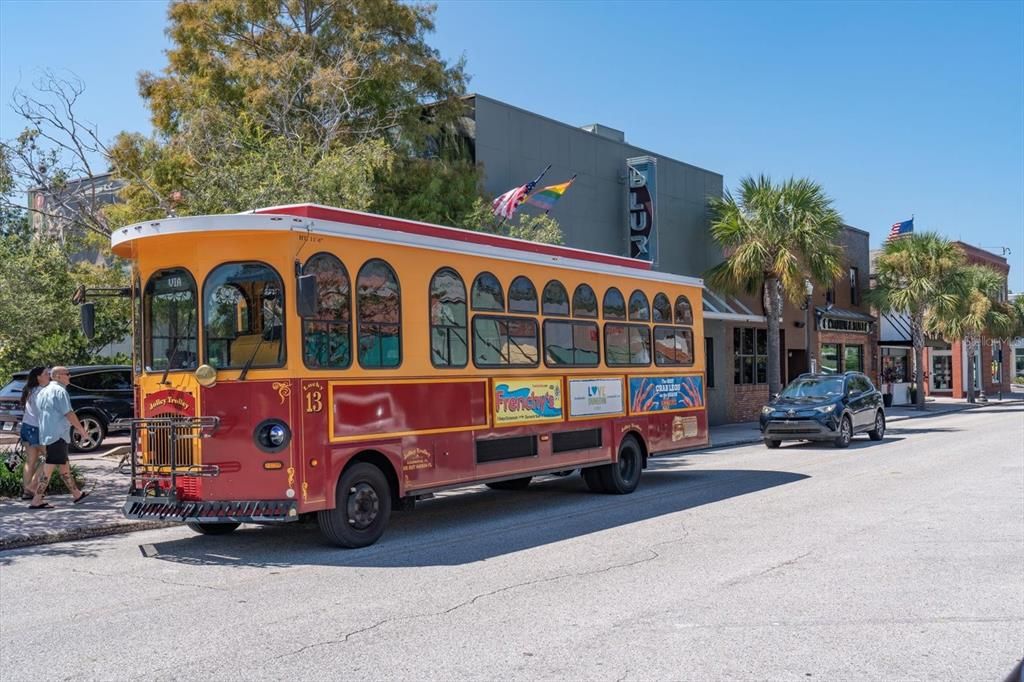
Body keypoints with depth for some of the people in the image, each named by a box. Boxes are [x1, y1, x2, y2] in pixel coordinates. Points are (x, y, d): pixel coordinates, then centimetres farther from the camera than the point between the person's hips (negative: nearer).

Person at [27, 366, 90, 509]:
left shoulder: (44, 391, 17)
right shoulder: (59, 391, -12)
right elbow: (69, 414, -17)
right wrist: (82, 430, -9)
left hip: (46, 434, 10)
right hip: (57, 435, -10)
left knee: (64, 466, 16)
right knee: (49, 468, -8)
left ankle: (77, 494, 26)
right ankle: (36, 501, -9)